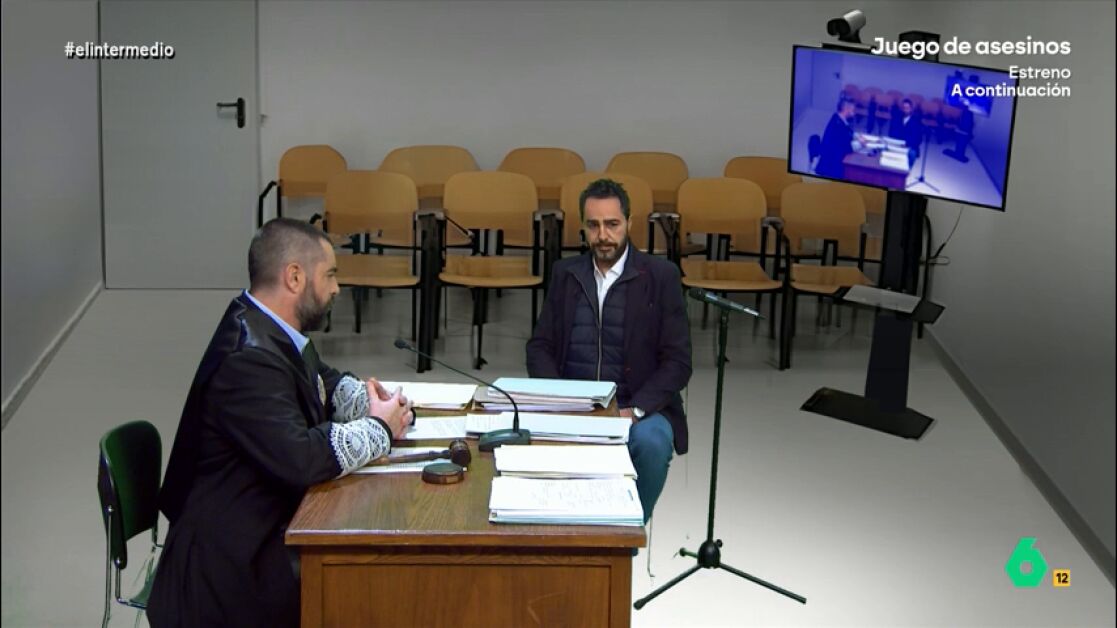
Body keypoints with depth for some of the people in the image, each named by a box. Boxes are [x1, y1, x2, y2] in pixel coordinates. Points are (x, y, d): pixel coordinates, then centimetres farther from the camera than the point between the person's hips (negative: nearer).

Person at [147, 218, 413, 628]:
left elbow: (327, 386, 21)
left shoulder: (271, 331, 4)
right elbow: (300, 459, -31)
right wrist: (379, 429, -15)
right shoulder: (248, 358, -24)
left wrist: (369, 399, -1)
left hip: (269, 525, 9)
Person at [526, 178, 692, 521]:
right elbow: (540, 347, 10)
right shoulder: (565, 273, 12)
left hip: (637, 408, -2)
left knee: (650, 442, -34)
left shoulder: (661, 276, 1)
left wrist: (634, 410, -19)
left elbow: (677, 361, -4)